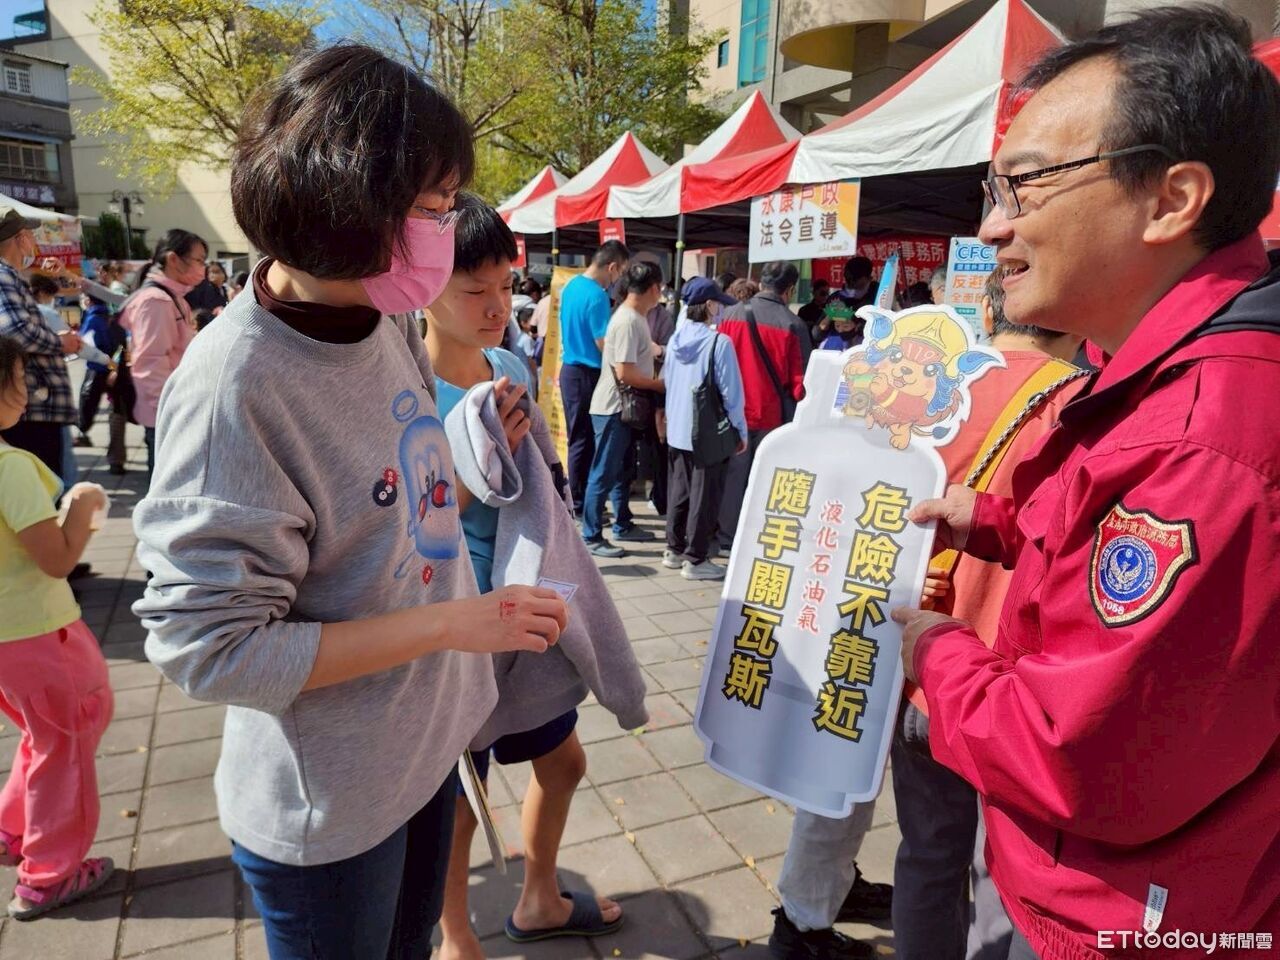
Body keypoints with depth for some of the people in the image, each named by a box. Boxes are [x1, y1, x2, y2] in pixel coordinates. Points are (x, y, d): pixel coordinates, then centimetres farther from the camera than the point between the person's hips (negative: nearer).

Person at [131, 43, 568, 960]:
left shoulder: (388, 318, -6)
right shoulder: (235, 386, -28)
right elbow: (209, 645, -25)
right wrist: (449, 622, -26)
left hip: (429, 743, 7)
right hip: (328, 810, -6)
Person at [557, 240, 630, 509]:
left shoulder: (571, 285, 8)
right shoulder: (597, 296, -20)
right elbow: (603, 343, -19)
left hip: (570, 368, 9)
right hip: (586, 374, -9)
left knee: (579, 436, 15)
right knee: (584, 439, 0)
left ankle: (577, 496, 22)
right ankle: (579, 501, 8)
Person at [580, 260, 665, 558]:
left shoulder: (635, 317, 9)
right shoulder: (627, 321, -21)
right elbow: (624, 372, -24)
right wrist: (660, 385, -14)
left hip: (626, 407, 10)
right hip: (613, 408, -10)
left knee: (622, 470, 19)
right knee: (604, 474, -2)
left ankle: (622, 525, 32)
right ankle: (591, 537, 7)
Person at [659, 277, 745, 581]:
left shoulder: (675, 339, 4)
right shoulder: (719, 342, -16)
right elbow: (731, 393, -14)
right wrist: (741, 432, -4)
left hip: (676, 431, 7)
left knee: (678, 492, 17)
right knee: (704, 498, 3)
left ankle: (674, 550, 27)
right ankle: (695, 559, 10)